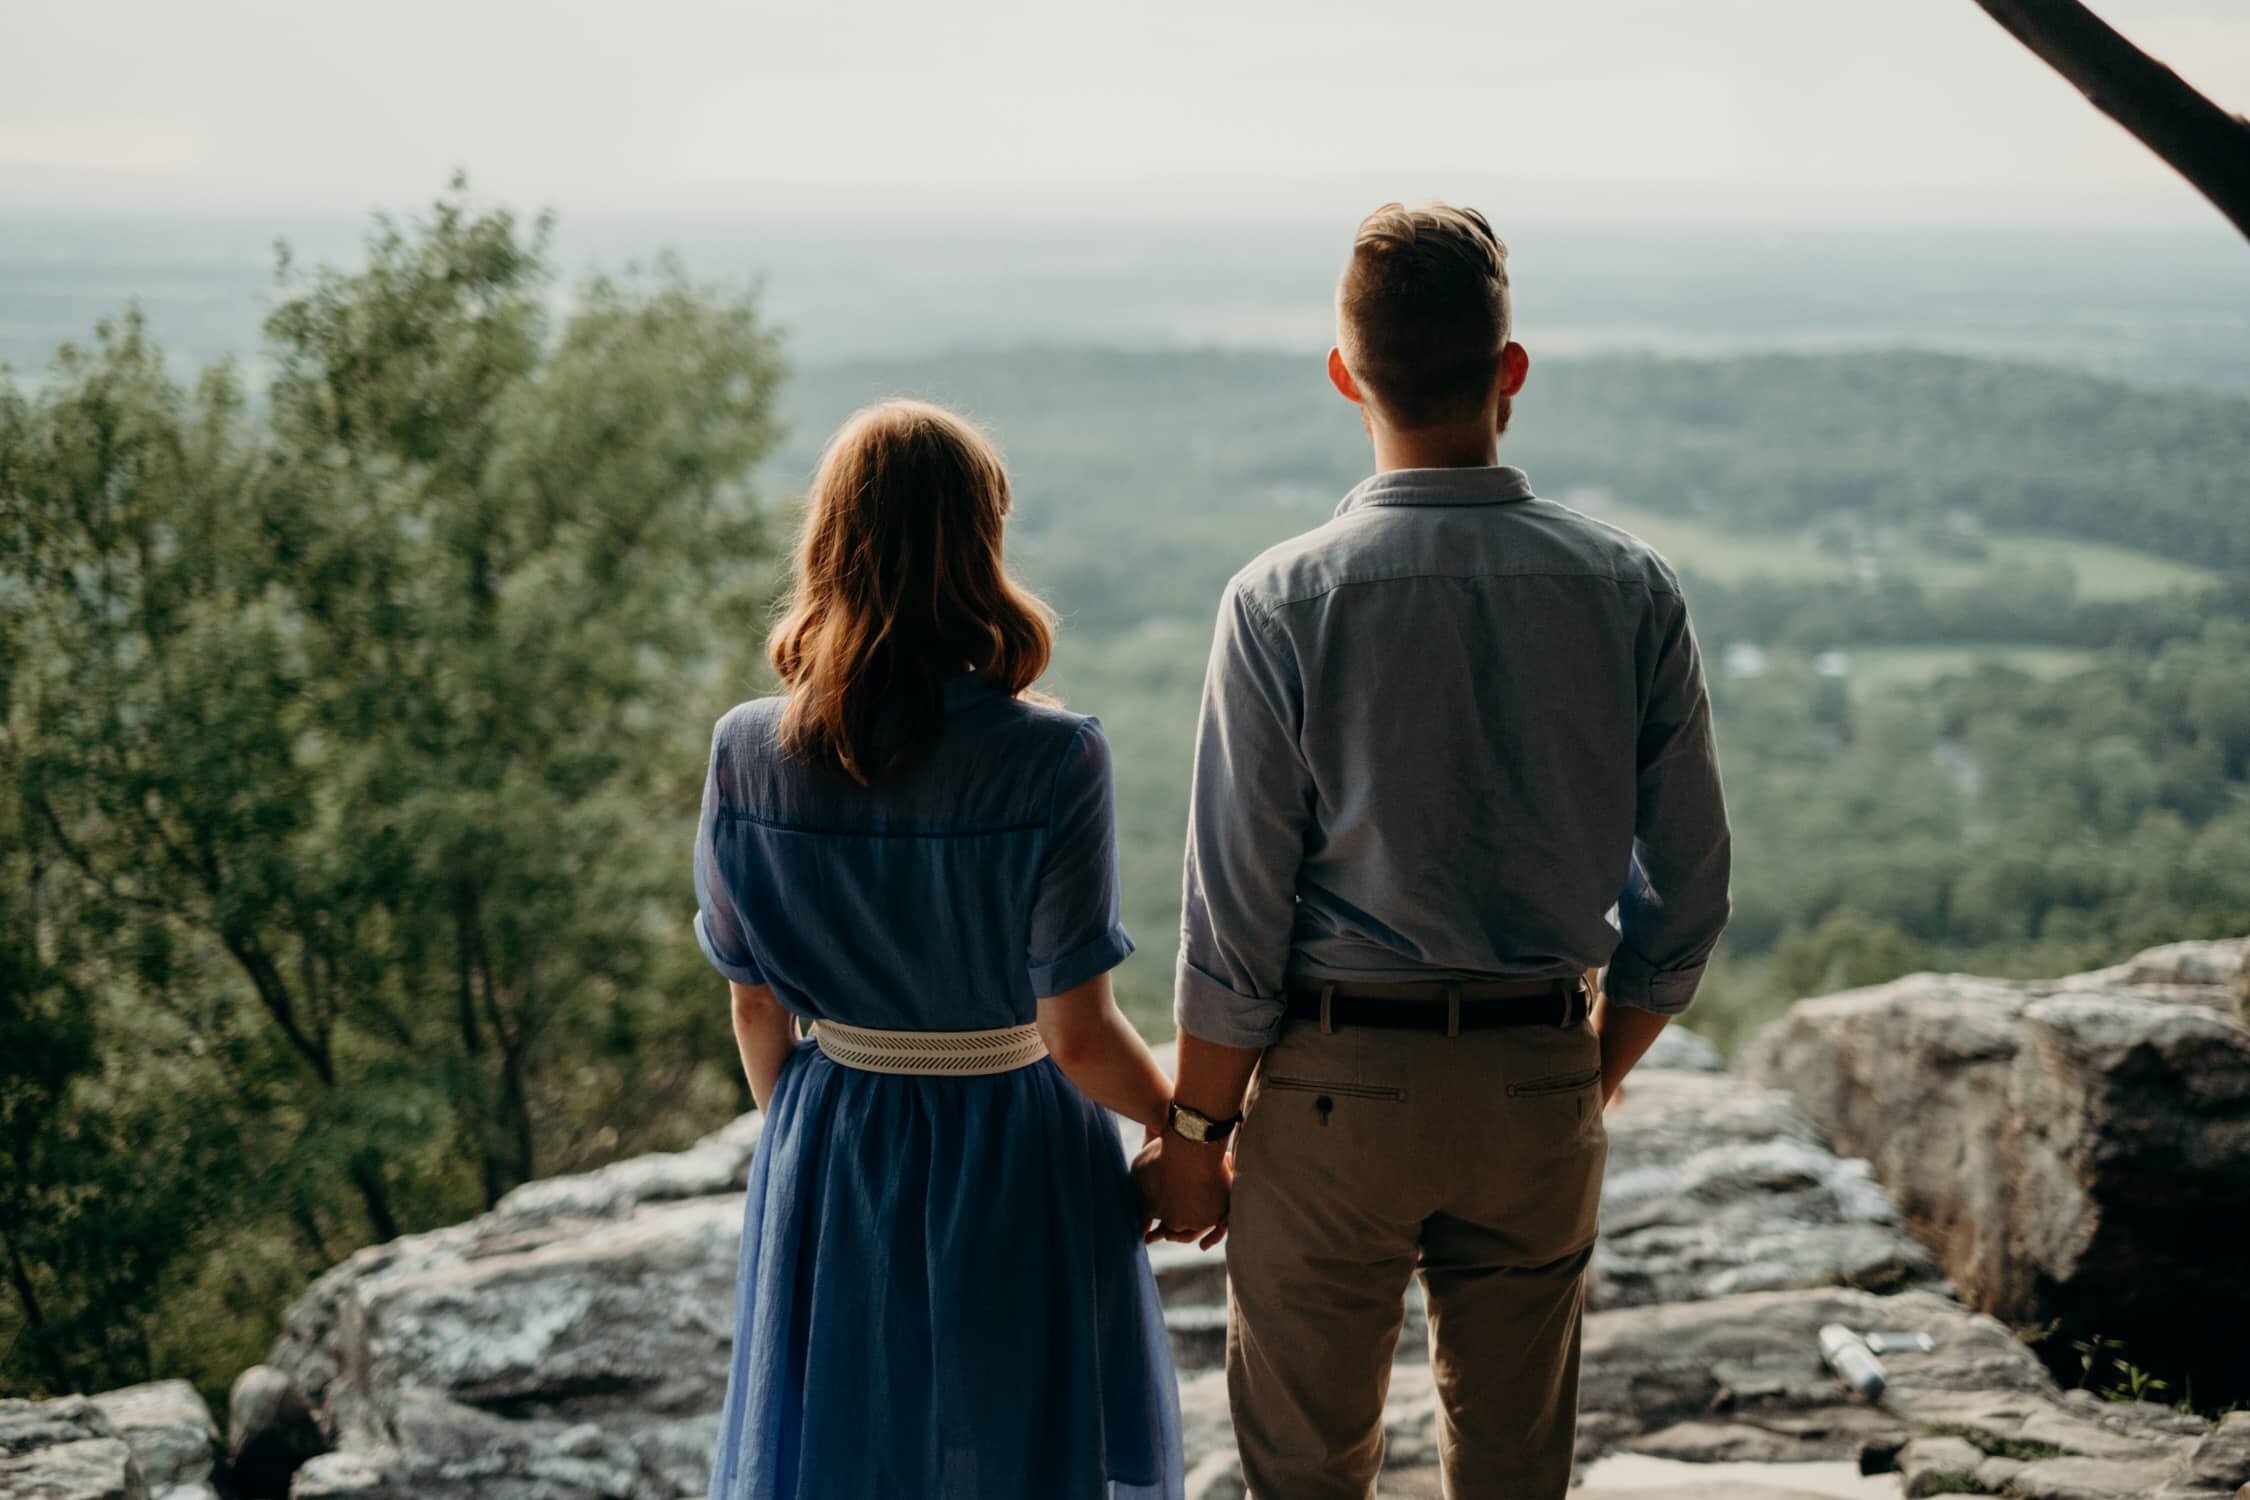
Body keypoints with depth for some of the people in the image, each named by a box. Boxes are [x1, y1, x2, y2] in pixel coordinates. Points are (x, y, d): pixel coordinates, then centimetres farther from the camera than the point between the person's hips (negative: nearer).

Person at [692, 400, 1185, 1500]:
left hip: (830, 1156, 3)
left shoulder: (749, 753, -10)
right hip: (1014, 1162, -3)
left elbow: (756, 1006, 0)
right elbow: (1077, 1036, -17)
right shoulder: (1050, 761, -21)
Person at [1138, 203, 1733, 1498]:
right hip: (1540, 1084, 3)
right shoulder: (1633, 593, -5)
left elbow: (1237, 914, -11)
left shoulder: (1285, 601, -12)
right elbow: (1689, 895, 1)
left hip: (1335, 1084, -2)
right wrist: (1591, 1082, 15)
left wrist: (1198, 1128, 2)